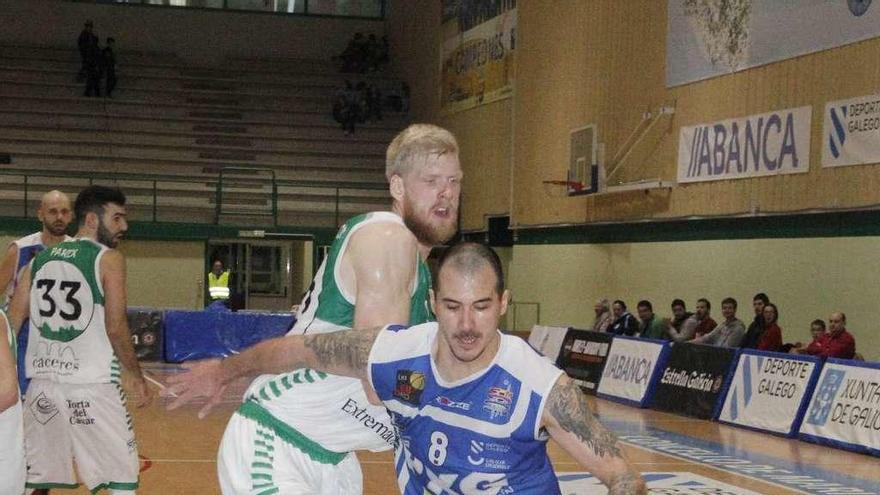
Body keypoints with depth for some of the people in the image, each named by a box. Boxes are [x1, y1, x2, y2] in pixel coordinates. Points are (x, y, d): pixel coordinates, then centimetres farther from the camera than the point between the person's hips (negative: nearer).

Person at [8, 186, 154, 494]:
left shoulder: (40, 258, 12)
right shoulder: (108, 259, -5)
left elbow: (11, 323, 8)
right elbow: (115, 328, -11)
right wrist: (138, 378, -1)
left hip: (43, 380, 6)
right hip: (92, 383, -6)